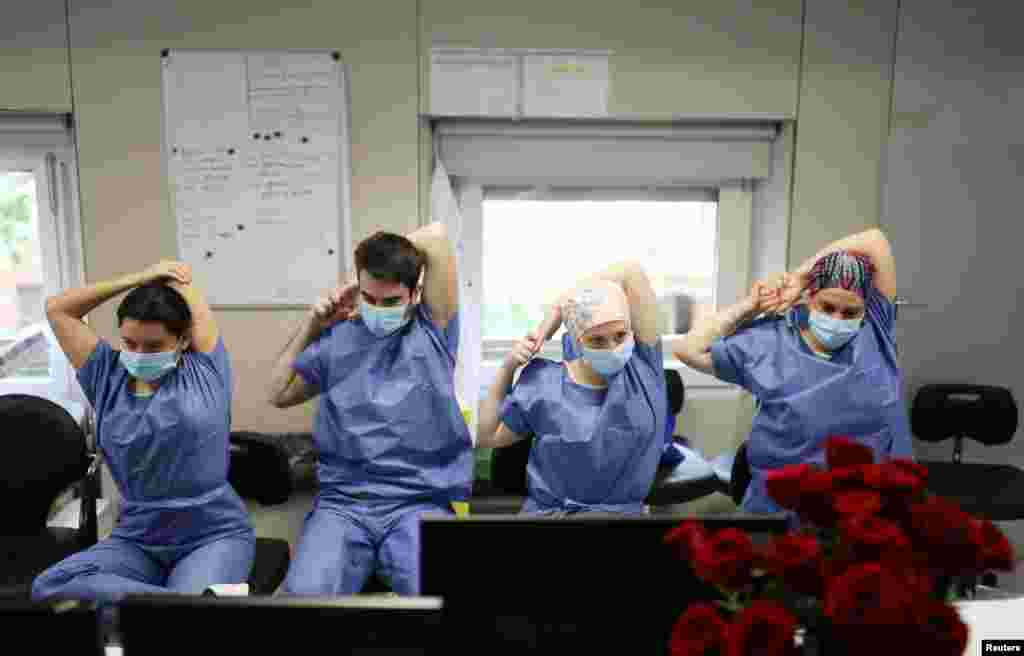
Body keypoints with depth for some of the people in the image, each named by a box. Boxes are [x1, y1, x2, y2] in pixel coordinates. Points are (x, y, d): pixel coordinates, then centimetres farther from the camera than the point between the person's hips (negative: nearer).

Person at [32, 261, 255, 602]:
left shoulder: (203, 372, -2)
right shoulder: (109, 378, 7)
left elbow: (181, 275, 2)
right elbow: (56, 308, 11)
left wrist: (171, 277, 24)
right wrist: (140, 278, 8)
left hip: (215, 535, -5)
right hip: (136, 539, 6)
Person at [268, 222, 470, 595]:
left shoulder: (432, 331, 4)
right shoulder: (337, 338, 12)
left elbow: (436, 236, -3)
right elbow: (280, 394, 20)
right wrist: (311, 325, 15)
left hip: (421, 503, -1)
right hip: (343, 502, 2)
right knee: (305, 593, -25)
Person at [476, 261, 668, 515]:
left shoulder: (643, 367, -4)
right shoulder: (543, 382, -1)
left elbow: (631, 273, -11)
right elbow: (486, 437, 10)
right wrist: (507, 368, 2)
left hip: (625, 510, 1)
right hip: (547, 511, 0)